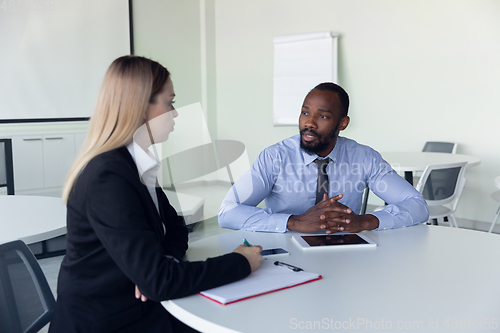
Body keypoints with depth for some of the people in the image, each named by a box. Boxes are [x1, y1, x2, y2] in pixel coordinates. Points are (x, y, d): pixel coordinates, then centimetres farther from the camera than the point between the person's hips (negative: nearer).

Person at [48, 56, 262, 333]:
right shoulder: (108, 178, -25)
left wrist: (165, 261, -11)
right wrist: (240, 263, -17)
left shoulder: (132, 164, 4)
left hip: (136, 308, 8)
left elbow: (175, 226, 10)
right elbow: (157, 281, -27)